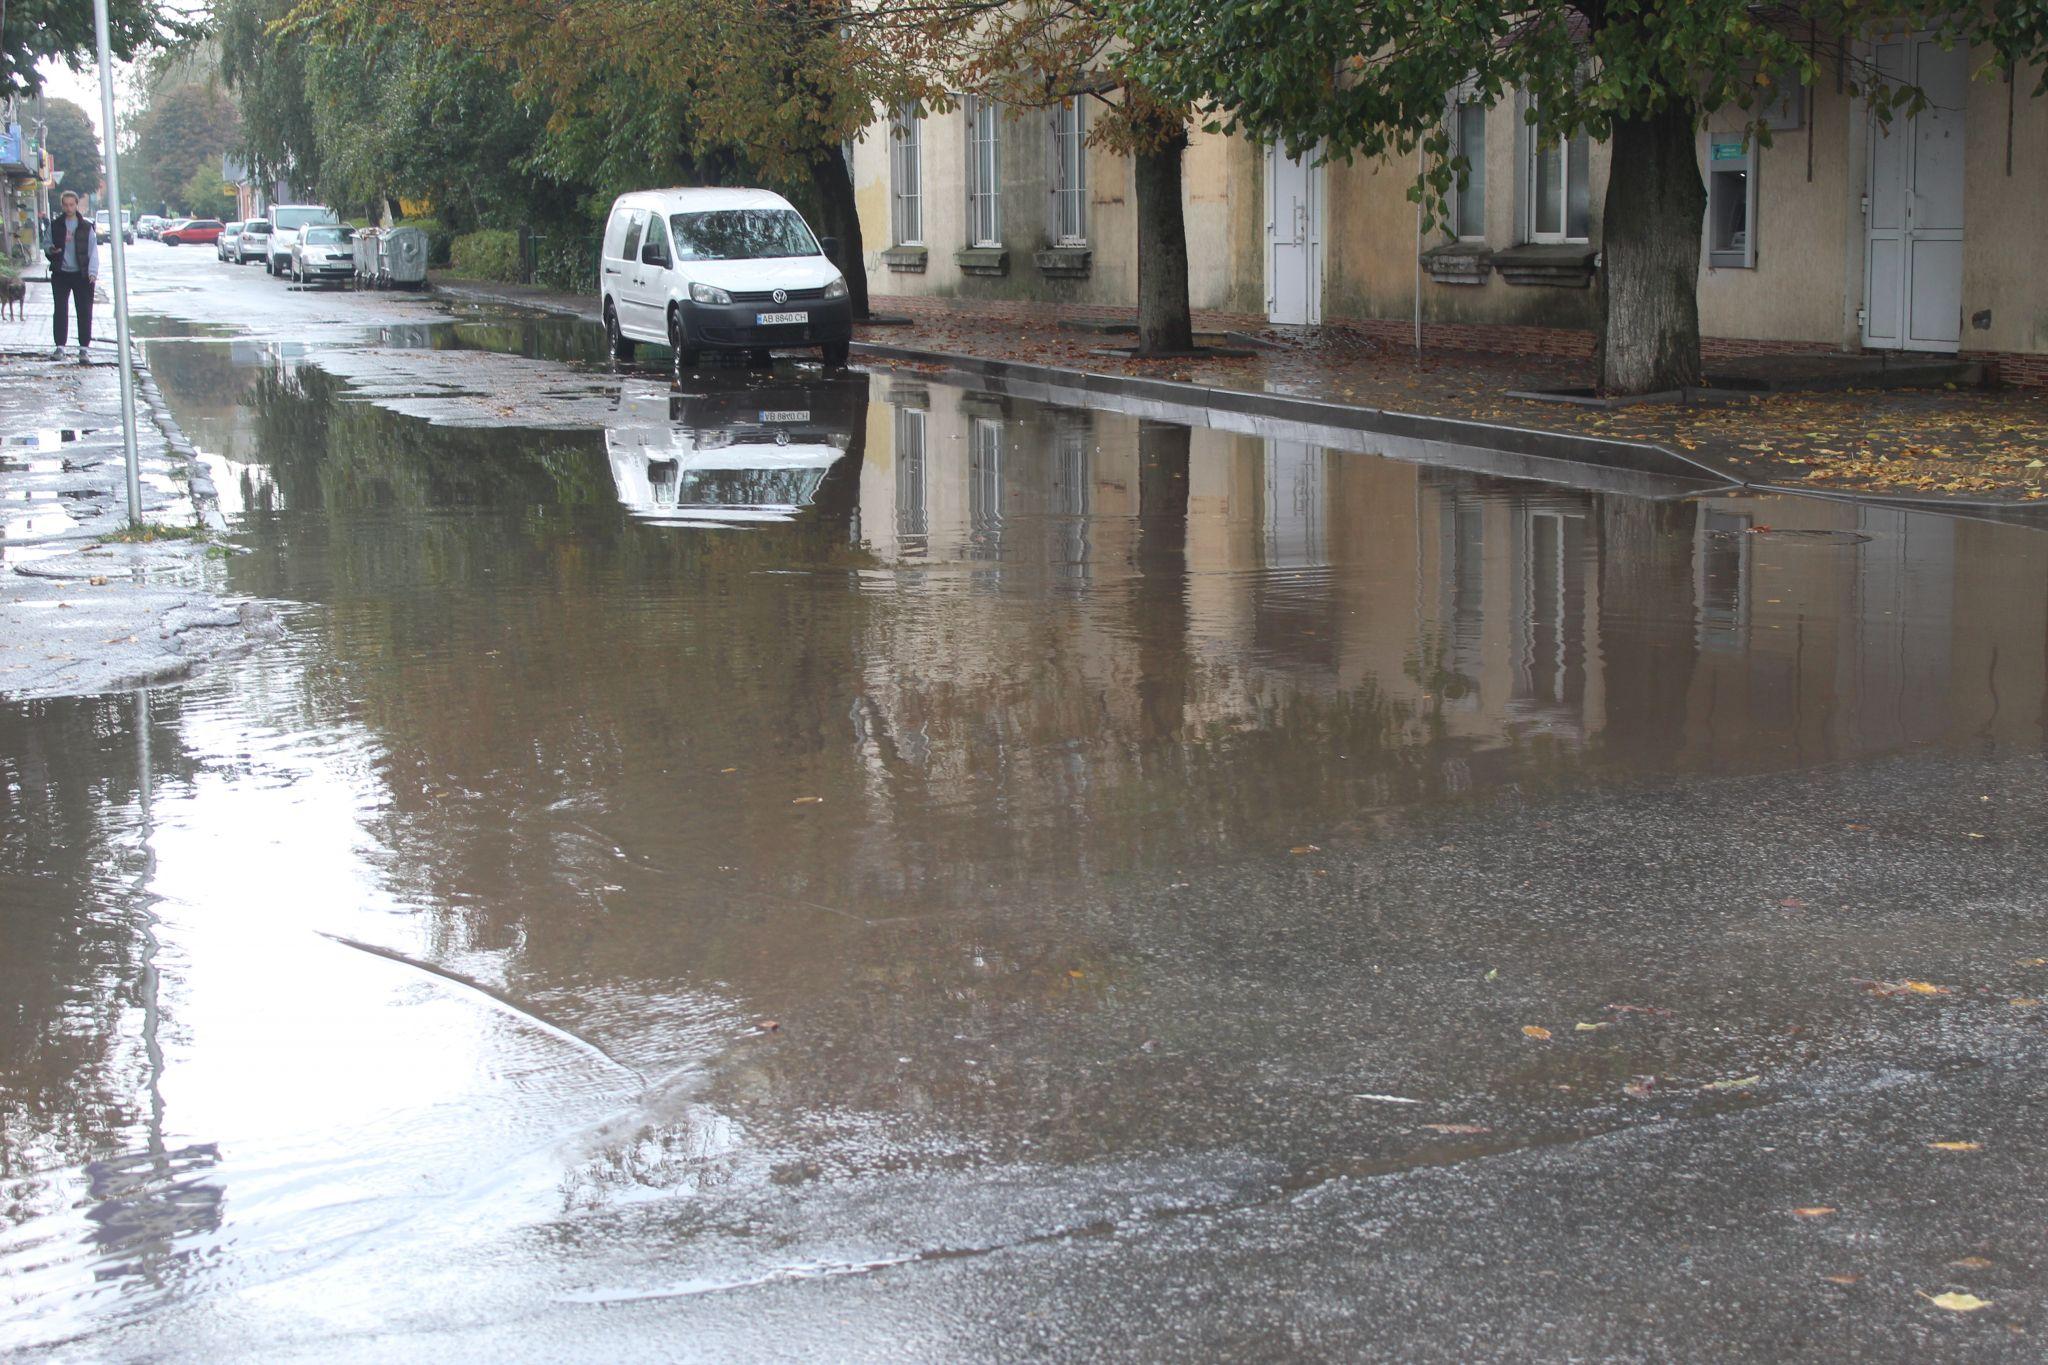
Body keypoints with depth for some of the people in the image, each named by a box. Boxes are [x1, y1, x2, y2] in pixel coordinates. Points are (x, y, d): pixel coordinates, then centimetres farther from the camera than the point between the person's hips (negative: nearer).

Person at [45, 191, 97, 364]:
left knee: (84, 312, -2)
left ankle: (83, 348, 3)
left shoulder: (86, 226, 2)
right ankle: (60, 347, 6)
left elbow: (93, 250, 0)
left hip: (81, 274, -1)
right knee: (60, 311, 1)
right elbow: (47, 245, 13)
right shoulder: (55, 226, 6)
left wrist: (92, 272, -11)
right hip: (61, 274, 1)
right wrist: (50, 250, -12)